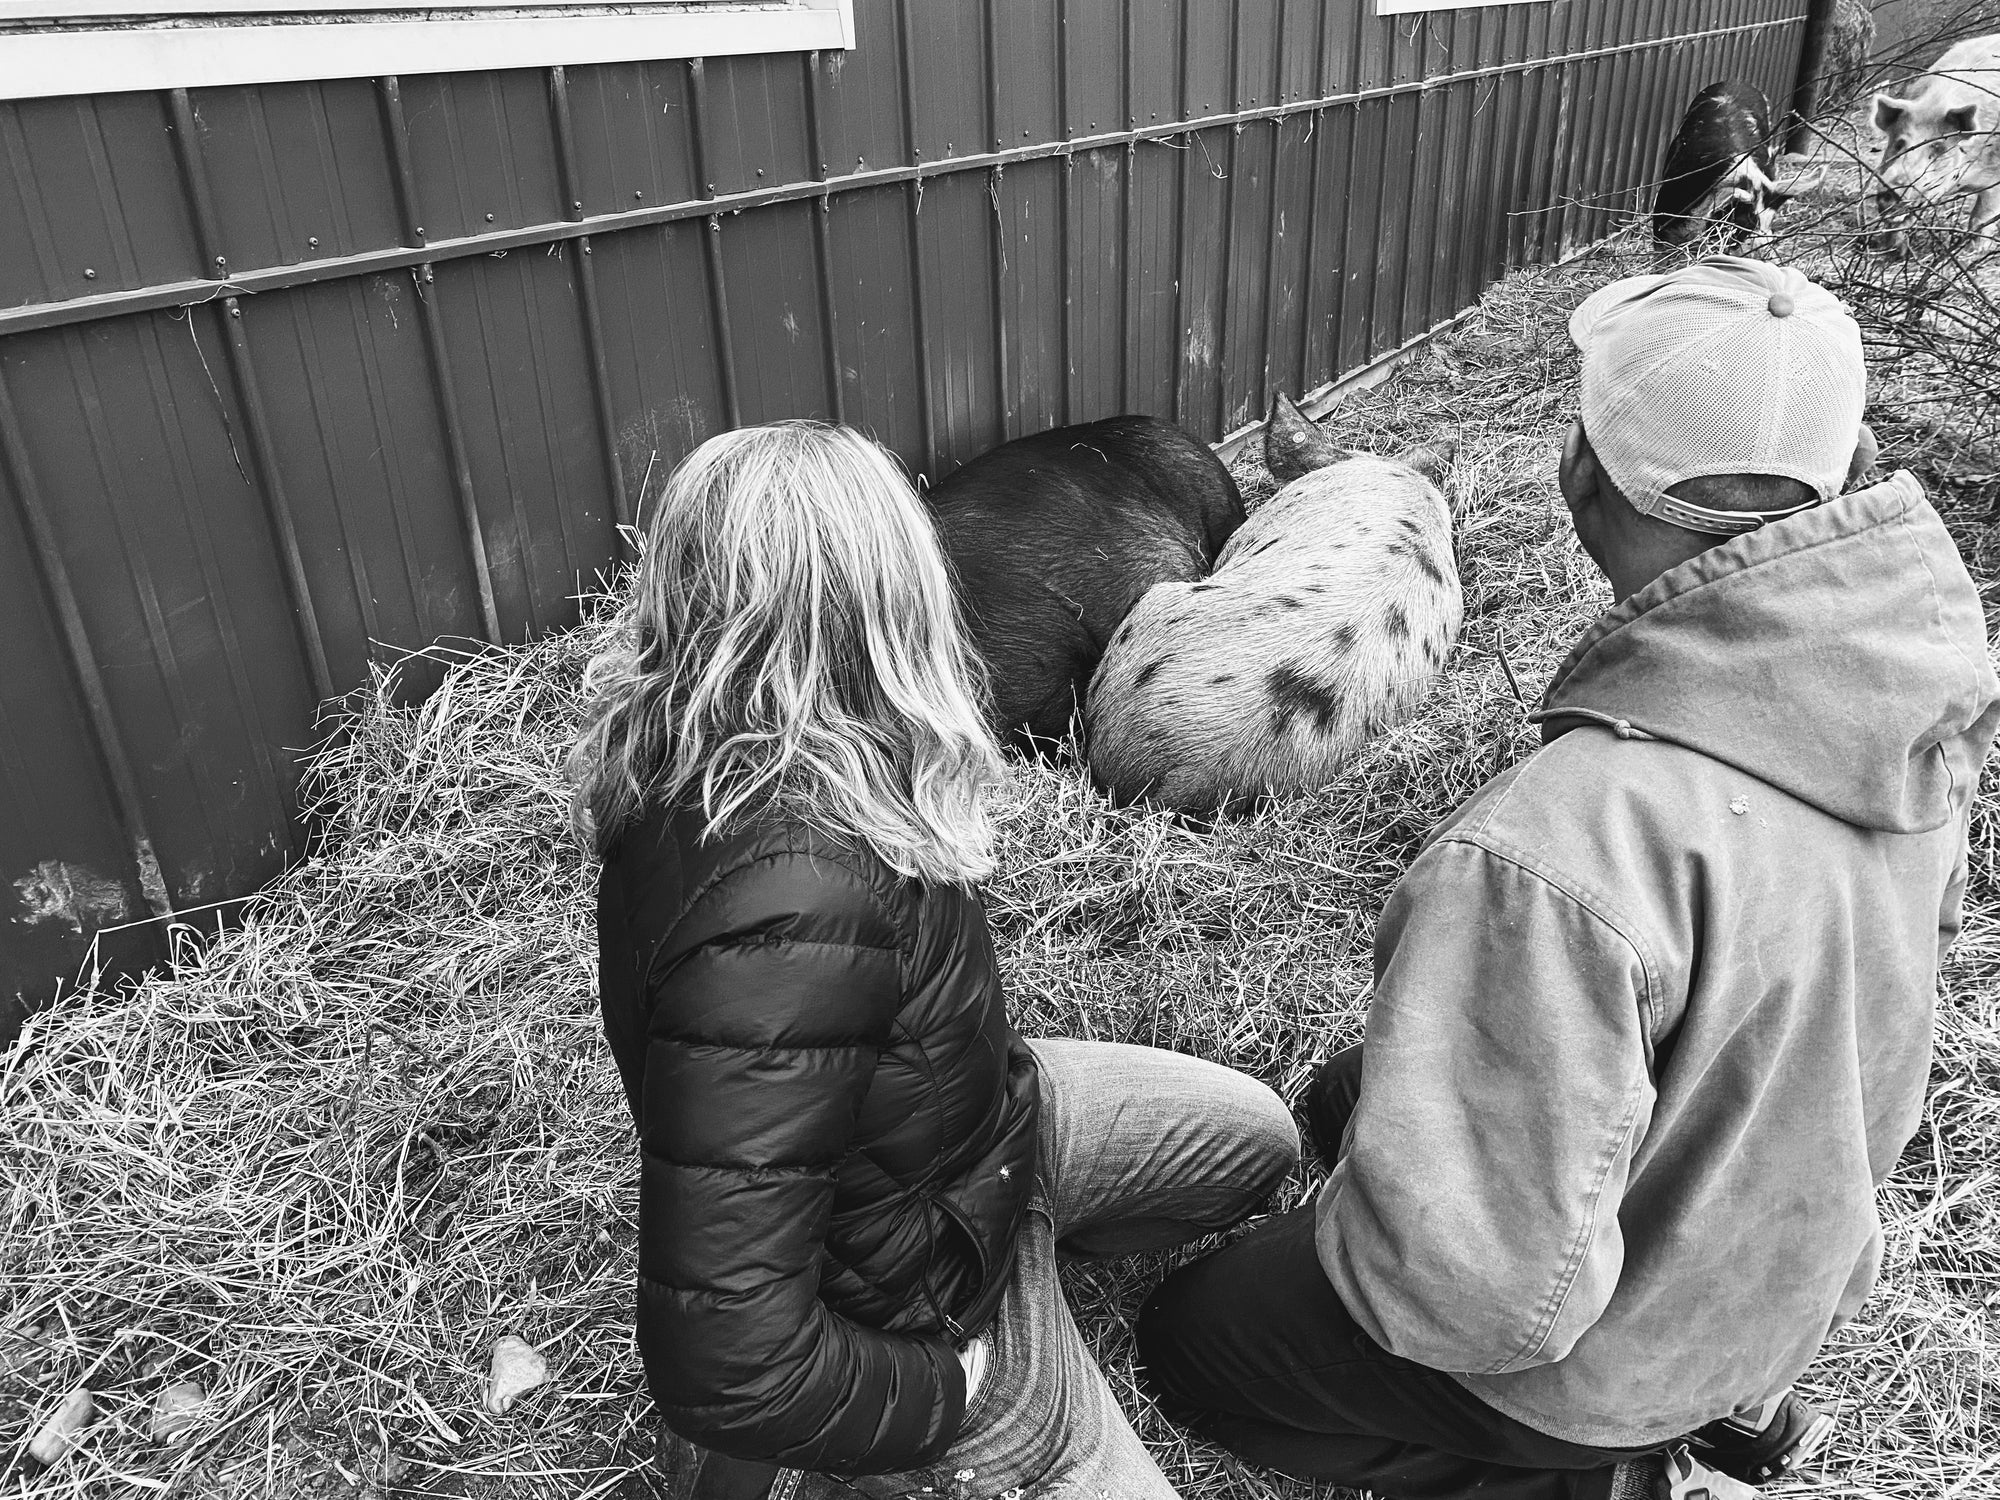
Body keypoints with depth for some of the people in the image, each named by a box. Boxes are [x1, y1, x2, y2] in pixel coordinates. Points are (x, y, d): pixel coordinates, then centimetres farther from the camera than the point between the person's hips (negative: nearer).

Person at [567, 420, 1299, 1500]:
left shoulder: (694, 761, -15)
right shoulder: (788, 918, -43)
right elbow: (722, 1356, -37)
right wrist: (938, 1397, -23)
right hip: (916, 1306, -8)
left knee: (1254, 1139, 18)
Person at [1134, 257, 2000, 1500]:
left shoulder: (1554, 862, -42)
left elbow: (1479, 1290, -35)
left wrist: (1358, 1210, -13)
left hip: (1593, 1340, -6)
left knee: (1190, 1338, 14)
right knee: (1350, 1093, 25)